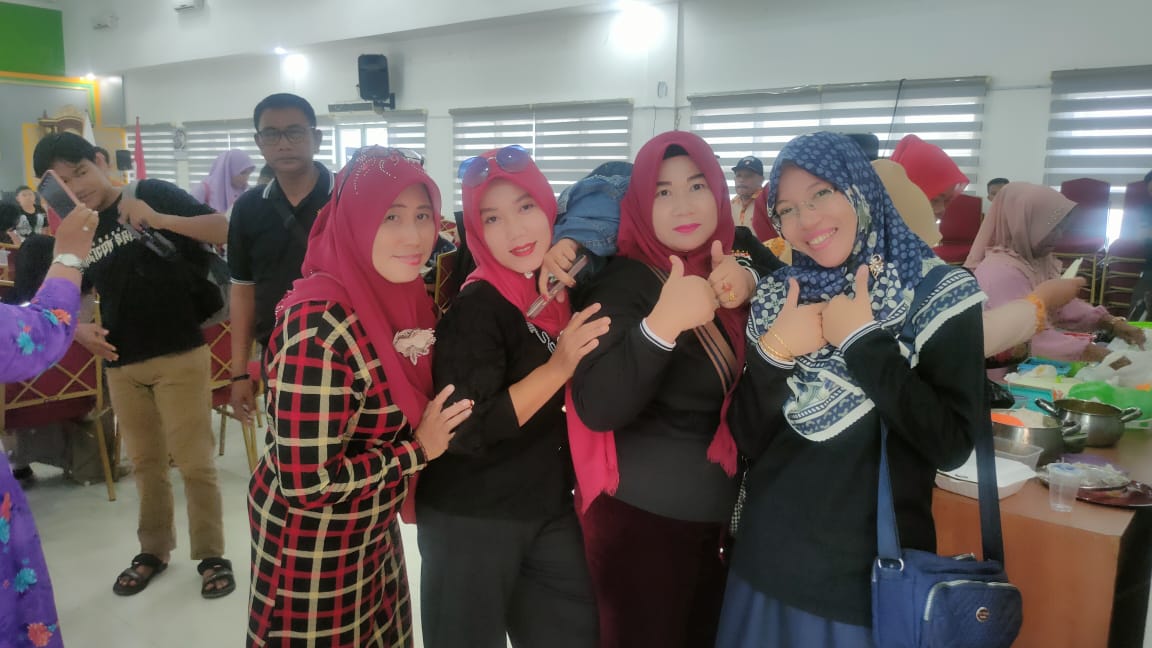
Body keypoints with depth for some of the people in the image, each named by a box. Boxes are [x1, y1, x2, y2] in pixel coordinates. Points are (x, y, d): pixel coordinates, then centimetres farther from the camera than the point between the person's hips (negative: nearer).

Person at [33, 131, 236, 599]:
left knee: (195, 462, 1)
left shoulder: (152, 193, -4)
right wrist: (79, 329, -4)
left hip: (180, 354, -5)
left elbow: (223, 231, -12)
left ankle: (212, 555, 15)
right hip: (122, 364, 5)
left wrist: (160, 219, -24)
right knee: (146, 462, 16)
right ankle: (154, 550, 32)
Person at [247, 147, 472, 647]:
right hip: (312, 547, -7)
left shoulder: (404, 296, -5)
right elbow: (306, 484, -28)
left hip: (372, 533, 8)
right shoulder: (320, 324, -29)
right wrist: (418, 449, -20)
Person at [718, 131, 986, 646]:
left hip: (876, 571, -3)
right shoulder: (777, 296, 1)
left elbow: (952, 445, -17)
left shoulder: (938, 292, -8)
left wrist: (863, 340, -18)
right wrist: (772, 353, -15)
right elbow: (749, 440, -1)